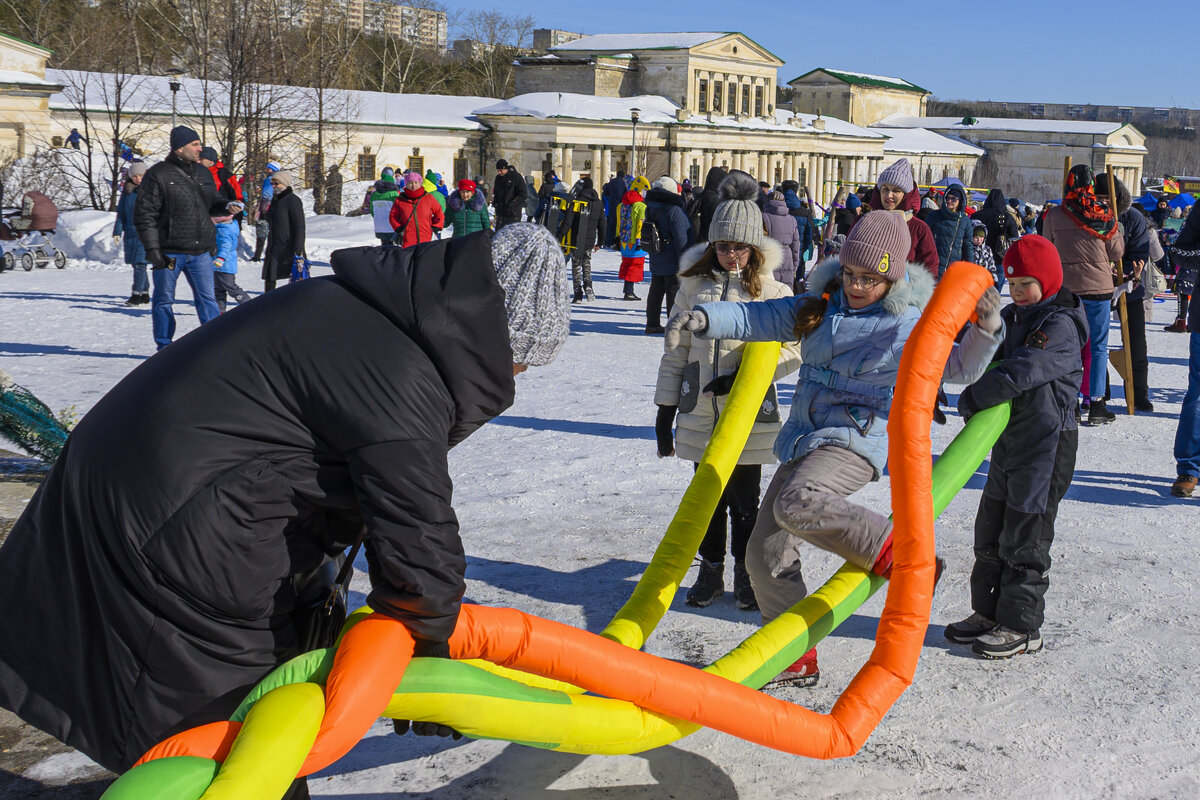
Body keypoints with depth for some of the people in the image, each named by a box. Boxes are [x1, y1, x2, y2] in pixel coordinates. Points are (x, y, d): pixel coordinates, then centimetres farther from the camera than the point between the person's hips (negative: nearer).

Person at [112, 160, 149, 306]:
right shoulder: (127, 191, 12)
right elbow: (121, 212, 15)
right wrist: (118, 230, 9)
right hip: (130, 232, 5)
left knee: (140, 263, -11)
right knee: (136, 264, 9)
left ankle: (137, 294, -9)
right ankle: (145, 293, 18)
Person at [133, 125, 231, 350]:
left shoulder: (203, 173, 11)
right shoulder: (158, 175, -8)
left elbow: (212, 203, 23)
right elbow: (144, 215, -9)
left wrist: (226, 206, 0)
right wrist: (152, 249, -13)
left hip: (200, 251, 5)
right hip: (169, 252, -4)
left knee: (207, 298, 4)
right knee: (164, 300, 6)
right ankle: (164, 347, 18)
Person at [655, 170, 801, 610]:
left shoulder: (772, 289, -3)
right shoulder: (694, 283, 5)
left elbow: (793, 351, -5)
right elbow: (676, 349, 9)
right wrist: (665, 409, 8)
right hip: (699, 411, 2)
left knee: (744, 496, 6)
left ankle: (746, 573, 25)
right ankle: (710, 571, 27)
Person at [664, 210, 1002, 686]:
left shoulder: (909, 323, -2)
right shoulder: (820, 307, 11)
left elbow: (960, 368, 0)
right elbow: (757, 319, 12)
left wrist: (985, 330, -18)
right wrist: (703, 318, -2)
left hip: (857, 440, -6)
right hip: (805, 439, 7)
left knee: (797, 503, -36)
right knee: (766, 554, 4)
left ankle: (898, 554, -21)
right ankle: (796, 660, 18)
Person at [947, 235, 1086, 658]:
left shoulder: (1061, 326, -16)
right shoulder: (1010, 316, 11)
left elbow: (1022, 371, -27)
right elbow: (990, 359, 17)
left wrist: (974, 398, -24)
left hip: (1047, 444, -9)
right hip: (1007, 440, 9)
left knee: (1024, 536, -3)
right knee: (991, 528, 14)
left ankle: (1021, 626, 8)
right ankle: (989, 611, 27)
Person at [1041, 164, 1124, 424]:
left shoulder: (1053, 215, -6)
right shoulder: (1104, 215, -7)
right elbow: (1116, 252, 2)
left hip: (1065, 287, 1)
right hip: (1099, 286, -1)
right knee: (1098, 346, 6)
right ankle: (1095, 403, 5)